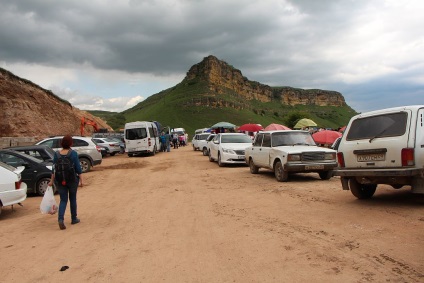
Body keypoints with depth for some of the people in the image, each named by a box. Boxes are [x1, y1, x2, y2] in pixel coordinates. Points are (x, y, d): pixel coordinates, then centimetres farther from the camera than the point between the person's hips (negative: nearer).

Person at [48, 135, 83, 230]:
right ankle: (74, 219, 24)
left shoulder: (57, 154, -1)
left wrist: (52, 181, 13)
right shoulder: (73, 153, -10)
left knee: (63, 200, 7)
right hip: (72, 180, -2)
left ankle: (60, 219, -12)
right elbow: (78, 168, -10)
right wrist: (81, 180, -4)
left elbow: (54, 169, 4)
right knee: (73, 199, 13)